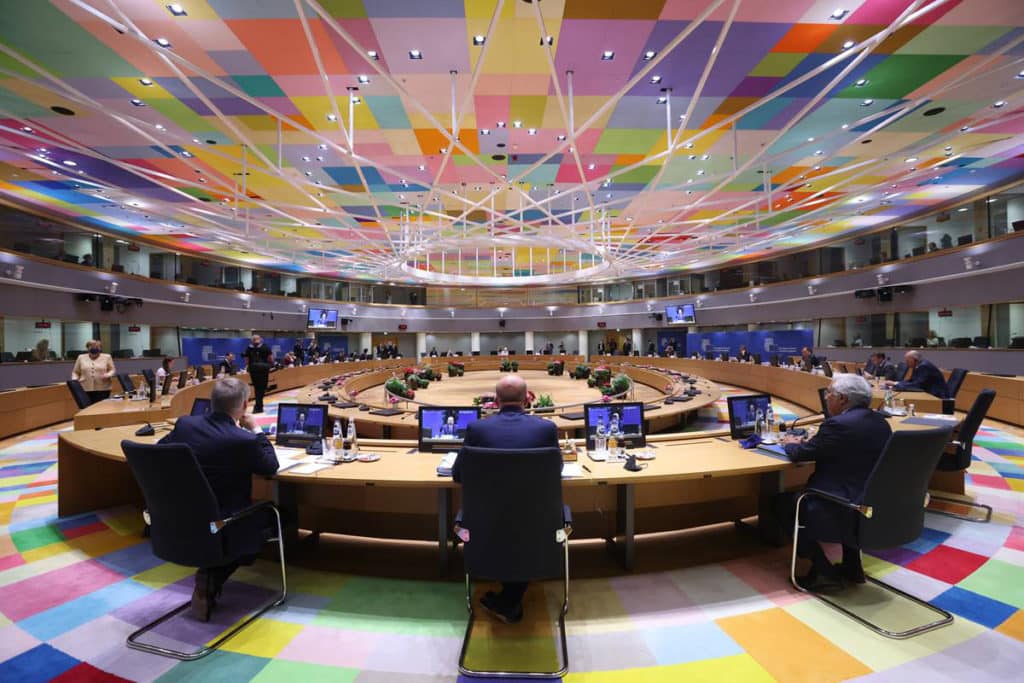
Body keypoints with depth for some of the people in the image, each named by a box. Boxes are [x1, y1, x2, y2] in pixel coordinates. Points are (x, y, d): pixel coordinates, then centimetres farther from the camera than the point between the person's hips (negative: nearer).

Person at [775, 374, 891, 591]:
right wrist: (808, 442, 16)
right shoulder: (880, 422, 7)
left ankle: (824, 572, 10)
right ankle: (852, 566, 32)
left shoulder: (839, 424, -20)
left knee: (783, 502, 9)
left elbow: (799, 454, -10)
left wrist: (790, 443, 11)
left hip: (849, 512, -9)